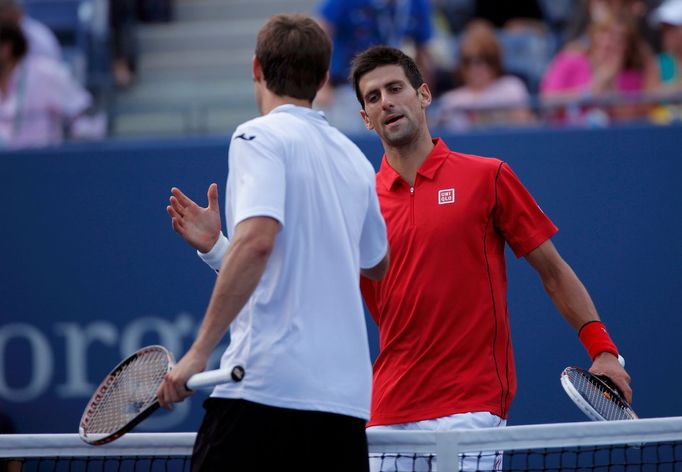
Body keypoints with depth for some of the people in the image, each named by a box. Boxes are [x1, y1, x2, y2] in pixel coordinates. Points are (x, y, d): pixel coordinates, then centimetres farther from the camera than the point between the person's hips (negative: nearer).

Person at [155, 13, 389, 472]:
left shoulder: (260, 137, -3)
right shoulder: (355, 158, 17)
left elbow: (257, 241, -19)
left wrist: (200, 351, -19)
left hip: (266, 387, -7)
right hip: (347, 396, 7)